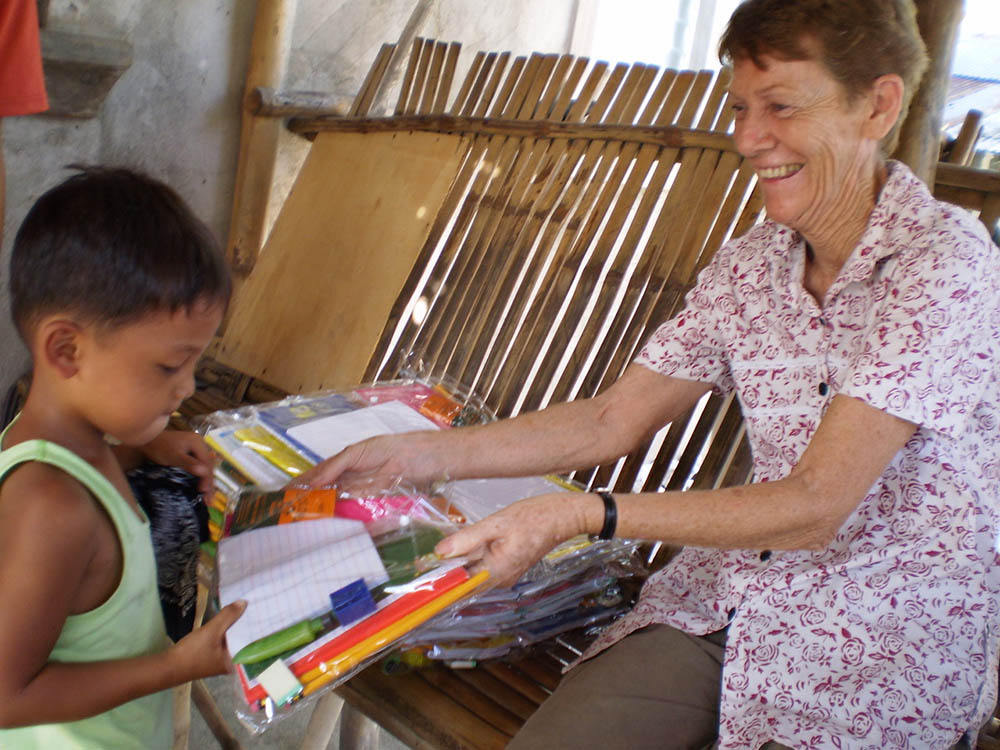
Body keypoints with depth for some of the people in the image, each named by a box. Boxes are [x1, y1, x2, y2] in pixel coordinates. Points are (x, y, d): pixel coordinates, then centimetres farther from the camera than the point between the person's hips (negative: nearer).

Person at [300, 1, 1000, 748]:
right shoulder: (751, 263, 3)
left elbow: (814, 505, -23)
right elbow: (612, 420, 4)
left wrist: (578, 514, -30)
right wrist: (418, 454, -3)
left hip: (891, 647, -4)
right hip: (727, 600, 5)